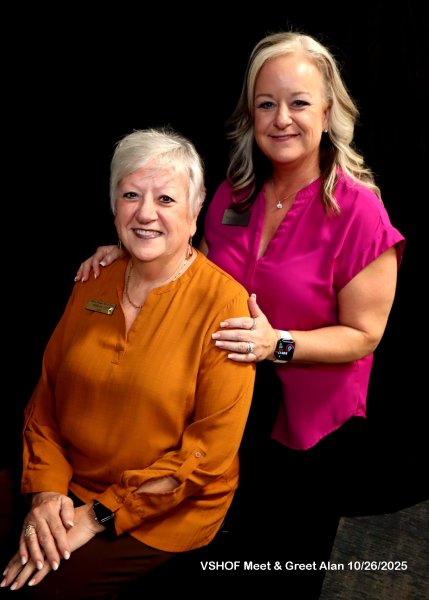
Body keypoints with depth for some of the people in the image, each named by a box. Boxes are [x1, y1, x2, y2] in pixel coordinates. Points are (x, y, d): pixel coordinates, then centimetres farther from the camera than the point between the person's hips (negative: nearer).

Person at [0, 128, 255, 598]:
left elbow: (210, 451, -17)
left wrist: (100, 514, -17)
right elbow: (46, 394, 5)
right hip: (70, 485, 5)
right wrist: (47, 489, -10)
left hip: (167, 509, -5)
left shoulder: (224, 302, -17)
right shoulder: (94, 284, 3)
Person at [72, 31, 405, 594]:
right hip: (230, 409, 5)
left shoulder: (358, 211, -21)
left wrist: (279, 344, -33)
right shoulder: (235, 193, -4)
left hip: (312, 428, -4)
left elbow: (363, 335, -18)